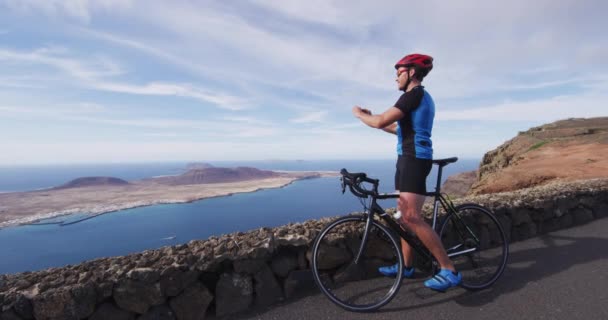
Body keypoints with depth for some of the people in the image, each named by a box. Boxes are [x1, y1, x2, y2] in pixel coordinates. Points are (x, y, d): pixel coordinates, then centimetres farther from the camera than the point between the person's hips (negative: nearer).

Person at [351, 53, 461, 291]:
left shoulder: (414, 94, -11)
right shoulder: (422, 97, 22)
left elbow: (380, 122, -18)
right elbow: (400, 128, 27)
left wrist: (359, 113, 1)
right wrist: (371, 117, 23)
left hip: (414, 159, -11)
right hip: (410, 159, 11)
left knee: (412, 218, -14)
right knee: (405, 216, 12)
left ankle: (449, 270, -3)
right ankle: (406, 266, 22)